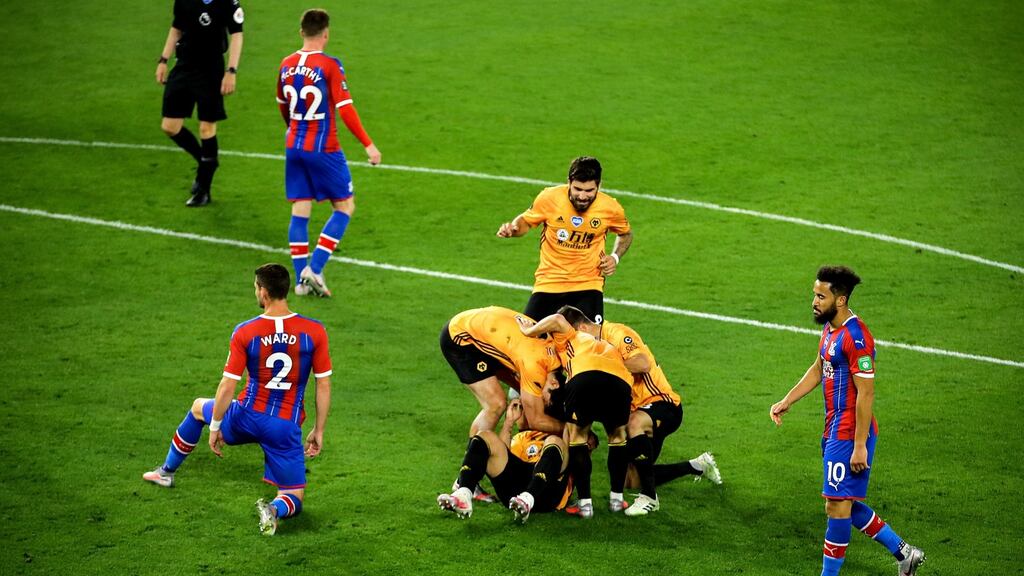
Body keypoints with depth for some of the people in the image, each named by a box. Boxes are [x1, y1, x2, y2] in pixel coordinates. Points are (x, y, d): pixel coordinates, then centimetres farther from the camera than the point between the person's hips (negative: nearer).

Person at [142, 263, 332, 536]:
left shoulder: (244, 332, -11)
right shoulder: (314, 332, -9)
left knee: (198, 408, 34)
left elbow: (227, 386, -8)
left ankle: (167, 471, 49)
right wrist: (318, 431, 8)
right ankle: (276, 509, -26)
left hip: (248, 417, 1)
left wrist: (215, 426, 6)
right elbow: (324, 385, -4)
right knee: (294, 499, 12)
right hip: (287, 427, -1)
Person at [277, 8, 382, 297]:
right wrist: (368, 145, -13)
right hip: (323, 149, -6)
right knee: (344, 206, 5)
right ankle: (314, 269, -6)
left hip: (294, 146, 6)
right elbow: (345, 108, -17)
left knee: (300, 211, 9)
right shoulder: (329, 65, -14)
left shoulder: (287, 65, 5)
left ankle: (301, 279, 9)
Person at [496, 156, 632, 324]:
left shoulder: (610, 208, -8)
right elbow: (526, 221, 7)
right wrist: (512, 229, -15)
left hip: (588, 284, 0)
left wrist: (615, 257, -4)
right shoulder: (549, 198, -12)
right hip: (549, 282, 0)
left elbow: (626, 234, 14)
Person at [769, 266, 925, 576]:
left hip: (849, 435, -10)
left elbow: (866, 393, -22)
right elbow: (818, 370, 25)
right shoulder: (830, 328, 10)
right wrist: (786, 402, 18)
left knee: (837, 505, -3)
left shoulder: (856, 338, -21)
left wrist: (859, 445, -22)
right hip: (834, 431, 10)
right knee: (845, 504, 16)